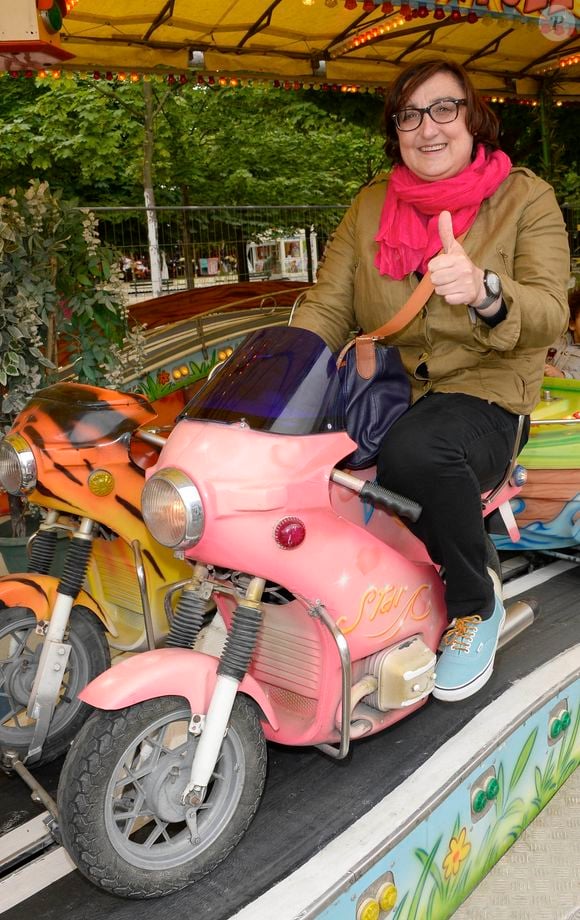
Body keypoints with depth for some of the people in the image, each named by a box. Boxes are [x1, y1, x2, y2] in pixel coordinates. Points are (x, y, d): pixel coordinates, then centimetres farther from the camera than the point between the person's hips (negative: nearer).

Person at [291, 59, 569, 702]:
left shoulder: (526, 198, 1)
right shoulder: (371, 205, 11)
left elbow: (548, 315, -13)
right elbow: (326, 308, 2)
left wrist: (484, 291, -36)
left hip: (483, 395, -3)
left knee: (415, 451, -37)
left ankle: (477, 605, -8)